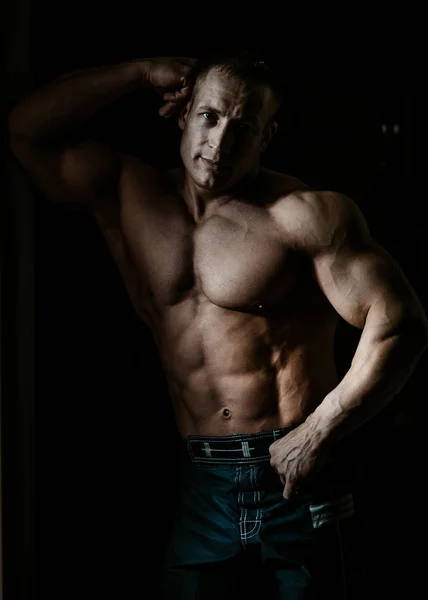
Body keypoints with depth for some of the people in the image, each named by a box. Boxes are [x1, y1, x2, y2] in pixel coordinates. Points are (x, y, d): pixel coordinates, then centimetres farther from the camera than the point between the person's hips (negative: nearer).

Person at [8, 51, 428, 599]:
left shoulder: (306, 215, -8)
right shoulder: (128, 198, 8)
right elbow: (27, 129, 7)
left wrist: (317, 435, -12)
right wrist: (142, 73, 2)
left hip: (293, 481, -4)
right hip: (200, 487, 4)